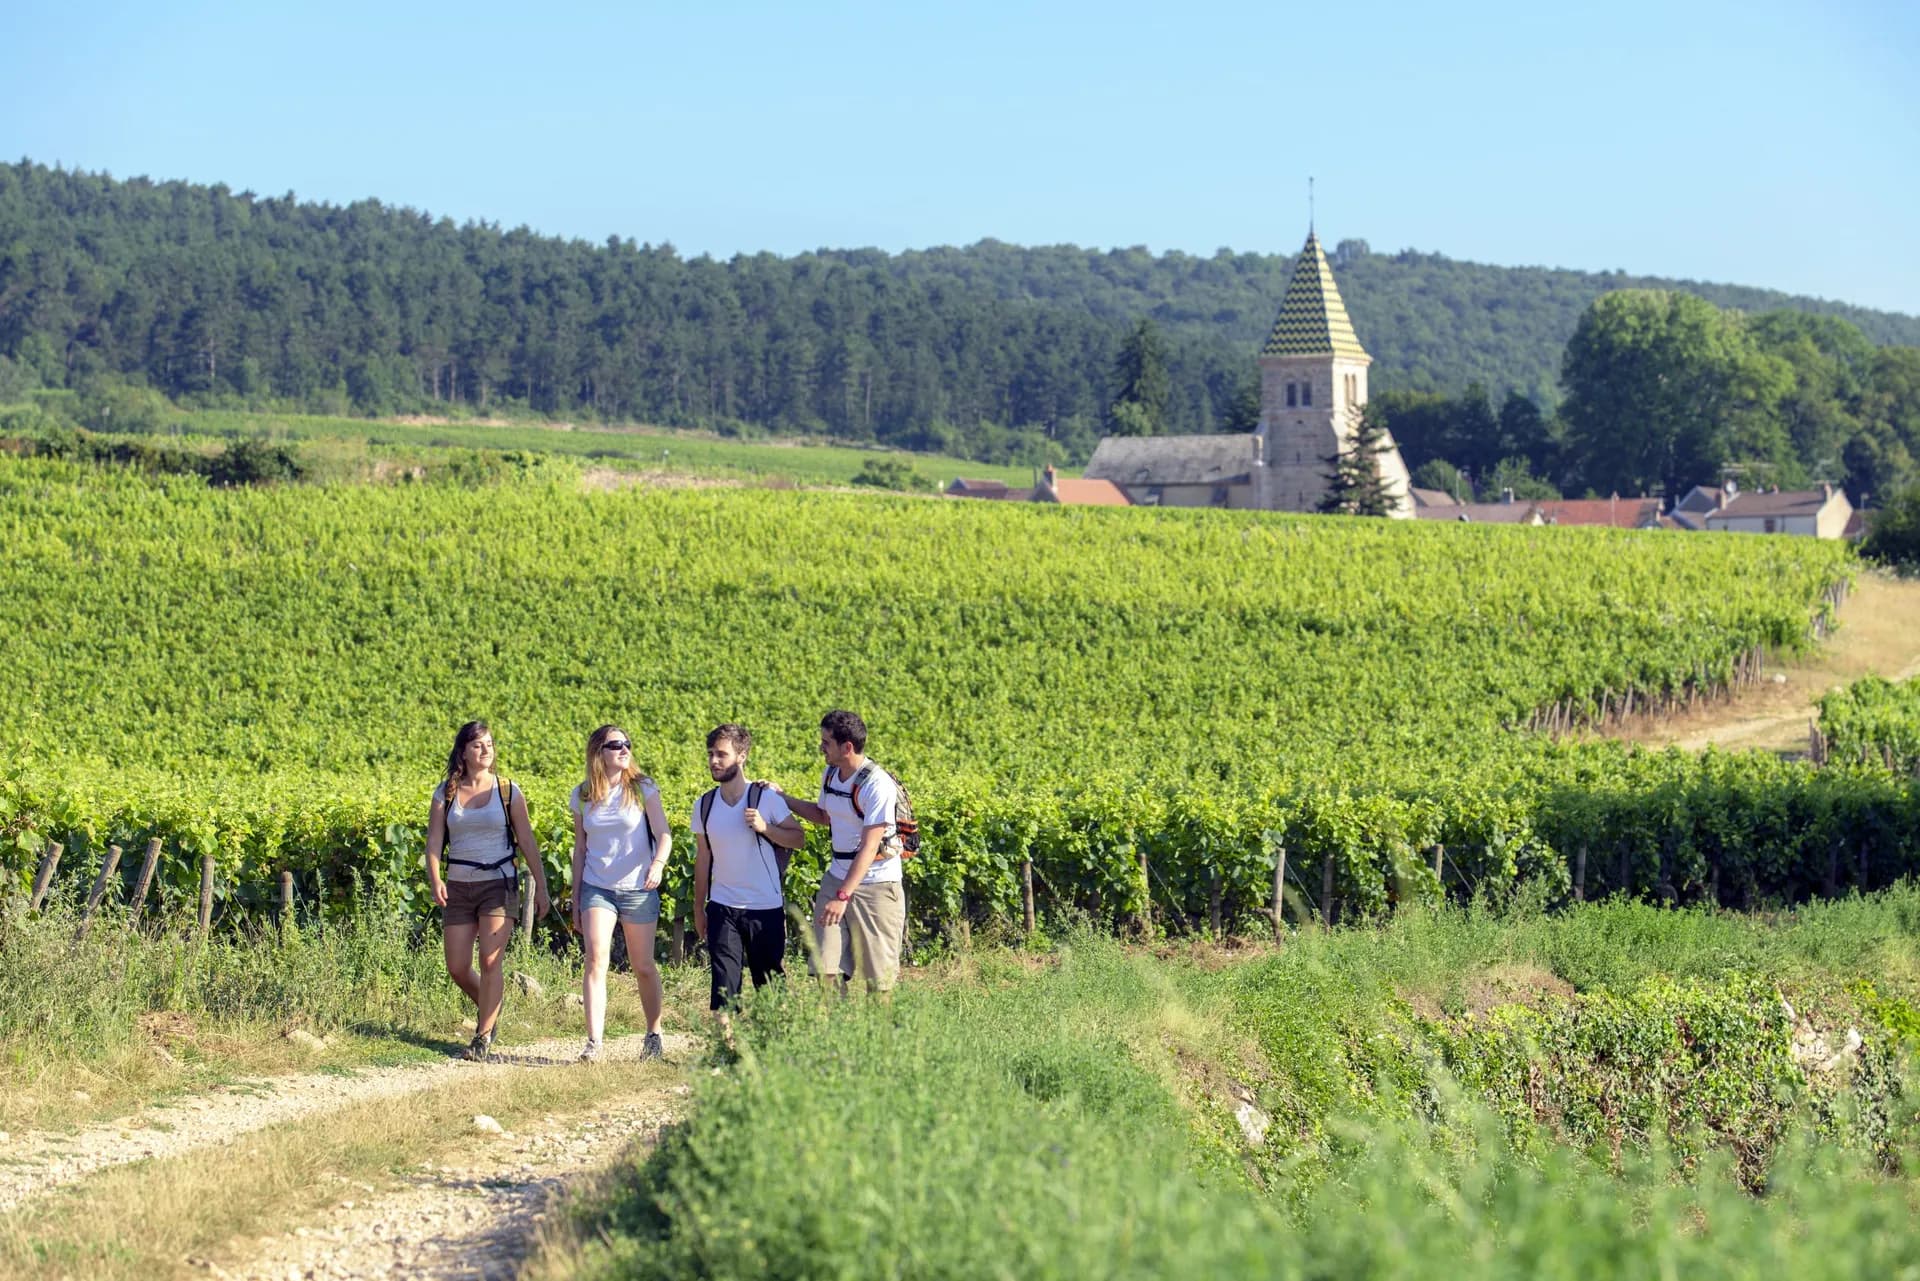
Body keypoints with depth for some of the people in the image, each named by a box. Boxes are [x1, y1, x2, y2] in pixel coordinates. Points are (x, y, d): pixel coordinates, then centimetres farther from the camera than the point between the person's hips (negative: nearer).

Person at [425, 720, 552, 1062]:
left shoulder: (508, 792, 1)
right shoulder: (445, 793, 4)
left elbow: (527, 842, 4)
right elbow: (433, 842, -3)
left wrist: (541, 887, 1)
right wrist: (435, 881, -19)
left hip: (499, 883, -2)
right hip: (458, 888, 2)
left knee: (490, 960, -12)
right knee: (457, 968, 2)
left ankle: (484, 1037, -2)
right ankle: (488, 1006, 33)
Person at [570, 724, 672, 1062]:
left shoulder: (642, 789, -3)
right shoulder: (582, 796, 4)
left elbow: (664, 834, -8)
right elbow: (580, 850, 11)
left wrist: (658, 863, -29)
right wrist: (575, 900, 11)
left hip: (638, 890, -1)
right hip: (597, 890, 1)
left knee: (643, 966, 7)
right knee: (595, 960, -14)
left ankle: (654, 1033, 26)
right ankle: (593, 1042, -18)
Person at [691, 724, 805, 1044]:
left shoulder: (767, 798, -6)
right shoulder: (704, 806, 5)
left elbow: (798, 837, -1)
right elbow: (703, 858, 13)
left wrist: (765, 828, -18)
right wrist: (698, 909, 14)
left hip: (766, 909, -2)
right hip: (722, 909, 2)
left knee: (770, 984, 5)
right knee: (723, 984, -5)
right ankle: (726, 1047, -3)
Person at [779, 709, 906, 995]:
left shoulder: (876, 785, -19)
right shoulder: (830, 775, 6)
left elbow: (869, 847, -23)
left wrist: (843, 896, -29)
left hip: (876, 885, -7)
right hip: (837, 877, 7)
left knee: (878, 976, 0)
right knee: (825, 967, -5)